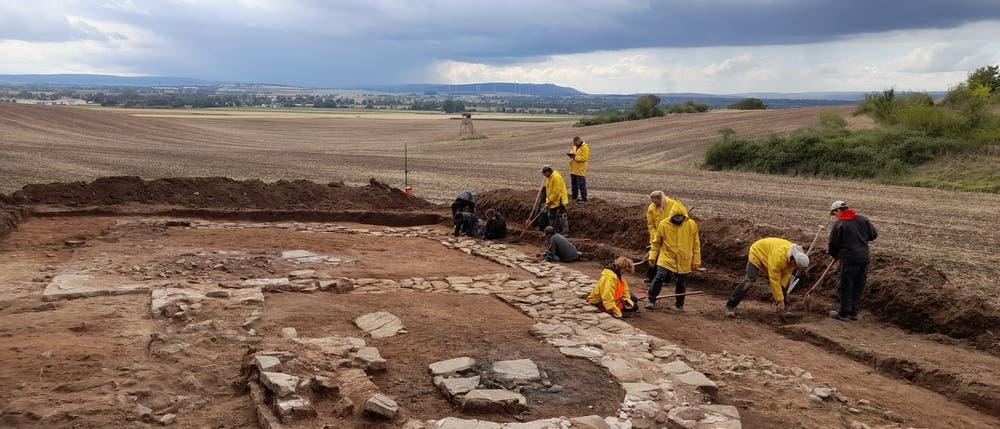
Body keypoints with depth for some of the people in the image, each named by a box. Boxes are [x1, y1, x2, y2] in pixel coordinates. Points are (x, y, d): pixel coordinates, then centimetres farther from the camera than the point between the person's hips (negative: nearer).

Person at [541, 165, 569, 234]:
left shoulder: (556, 177, -20)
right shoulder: (548, 178, 11)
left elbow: (556, 191, -23)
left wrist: (549, 201, -17)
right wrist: (547, 201, 7)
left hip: (559, 201, -10)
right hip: (552, 202, 10)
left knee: (561, 217, -8)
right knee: (551, 217, 14)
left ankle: (565, 232, -3)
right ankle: (556, 231, 24)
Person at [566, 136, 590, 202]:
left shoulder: (585, 148, -13)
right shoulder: (575, 147, 14)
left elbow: (584, 158, -20)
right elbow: (572, 152, 24)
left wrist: (575, 157, -23)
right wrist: (571, 154, 0)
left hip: (580, 170, -9)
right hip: (573, 169, 9)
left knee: (581, 185, -5)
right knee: (574, 184, 15)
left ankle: (583, 198, 1)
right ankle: (574, 197, 25)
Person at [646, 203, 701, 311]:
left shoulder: (692, 225, -4)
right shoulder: (664, 224, -6)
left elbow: (696, 244, 3)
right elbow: (656, 242, 4)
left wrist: (696, 261, 2)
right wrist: (652, 257, -1)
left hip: (683, 262, 1)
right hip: (666, 258, -1)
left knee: (681, 284, 11)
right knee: (659, 277, -14)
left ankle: (679, 305, 29)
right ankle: (651, 300, 0)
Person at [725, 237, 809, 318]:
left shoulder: (794, 254, -20)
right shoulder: (778, 256, -42)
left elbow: (786, 273, -8)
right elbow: (774, 280, -38)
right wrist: (780, 300, -35)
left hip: (769, 258, 8)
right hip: (757, 253, -8)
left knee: (784, 280, 2)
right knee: (749, 281, -20)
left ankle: (782, 307, 16)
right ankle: (730, 306, -17)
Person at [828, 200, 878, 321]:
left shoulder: (838, 224, -8)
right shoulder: (863, 219, 6)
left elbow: (833, 244, -5)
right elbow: (874, 235, 10)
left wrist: (835, 255, 14)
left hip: (848, 258, -6)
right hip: (864, 258, 6)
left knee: (845, 287, 4)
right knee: (858, 287, 13)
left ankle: (844, 313, 8)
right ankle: (853, 312, 19)